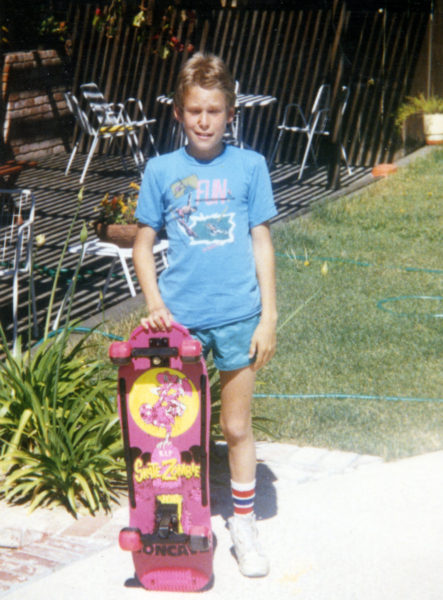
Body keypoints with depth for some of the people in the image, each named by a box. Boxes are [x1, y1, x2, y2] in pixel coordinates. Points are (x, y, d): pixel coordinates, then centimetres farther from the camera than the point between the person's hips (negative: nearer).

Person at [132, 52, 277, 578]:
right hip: (179, 317, 1)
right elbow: (143, 245, 7)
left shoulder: (249, 166, 0)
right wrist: (155, 306, -5)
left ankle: (243, 524, 27)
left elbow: (261, 242, 2)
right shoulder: (161, 170, 2)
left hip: (237, 316, -1)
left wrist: (268, 316, -1)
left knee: (236, 426, 10)